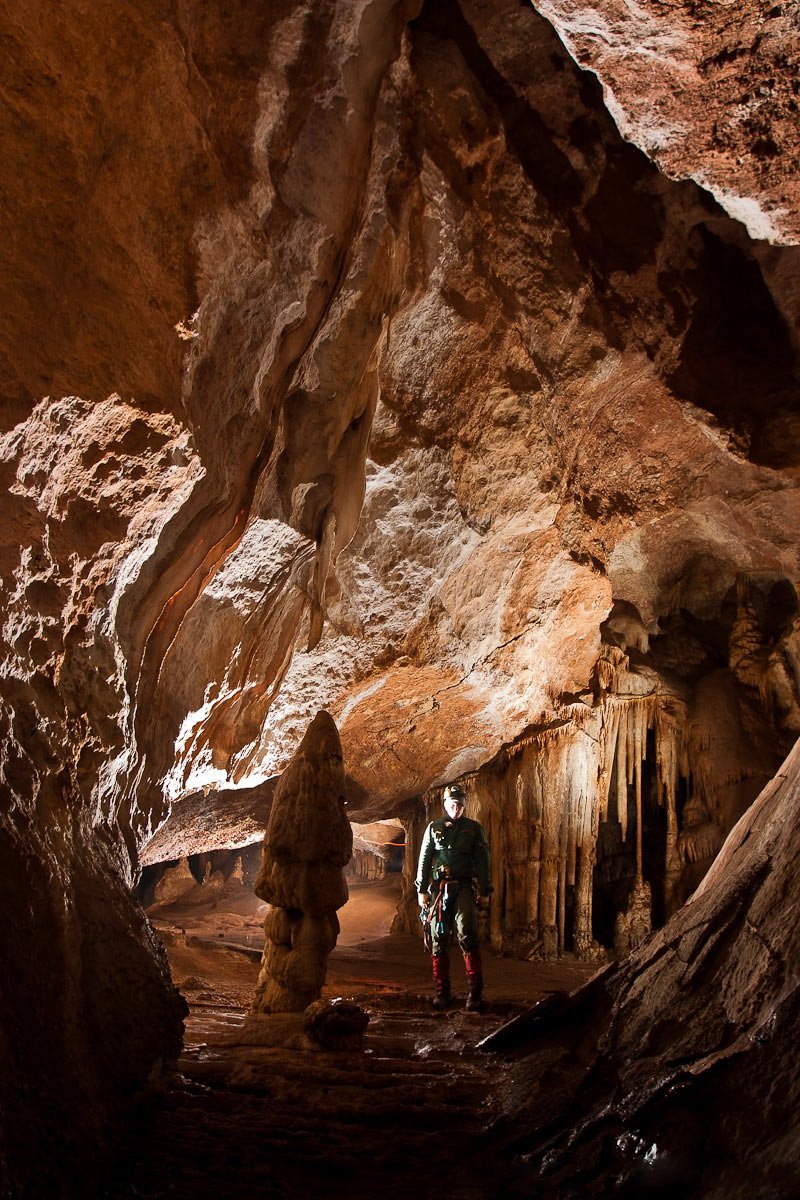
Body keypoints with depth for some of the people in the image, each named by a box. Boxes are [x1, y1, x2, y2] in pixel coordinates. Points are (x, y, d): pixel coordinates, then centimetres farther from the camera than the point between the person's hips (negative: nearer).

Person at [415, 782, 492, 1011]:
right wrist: (421, 890, 4)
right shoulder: (434, 828, 10)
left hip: (464, 889, -2)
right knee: (438, 940, 3)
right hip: (438, 889, 2)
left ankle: (475, 992, -12)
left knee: (468, 937, -14)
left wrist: (485, 892, 2)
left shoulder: (474, 829, 7)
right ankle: (442, 991, 11)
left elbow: (482, 862, 7)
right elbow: (424, 860, 10)